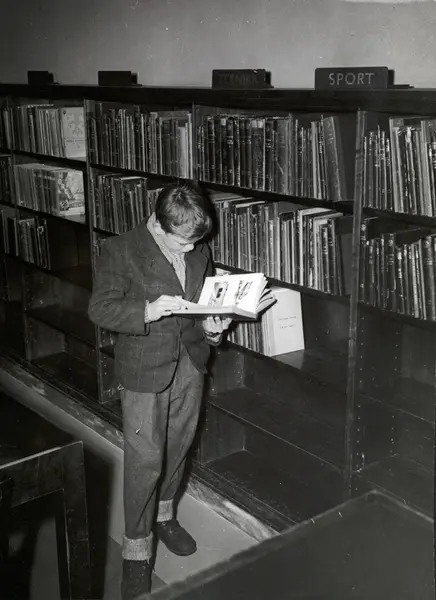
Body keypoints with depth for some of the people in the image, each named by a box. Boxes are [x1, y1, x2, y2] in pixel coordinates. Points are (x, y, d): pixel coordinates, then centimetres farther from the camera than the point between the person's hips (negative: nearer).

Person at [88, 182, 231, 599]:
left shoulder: (199, 252, 1)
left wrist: (210, 326, -7)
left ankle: (163, 514, 42)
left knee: (177, 447, 19)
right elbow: (100, 309, -15)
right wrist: (148, 311, -31)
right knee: (145, 459, -2)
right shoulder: (120, 252, -14)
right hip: (144, 369, -5)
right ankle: (136, 549, 13)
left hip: (190, 364, 5)